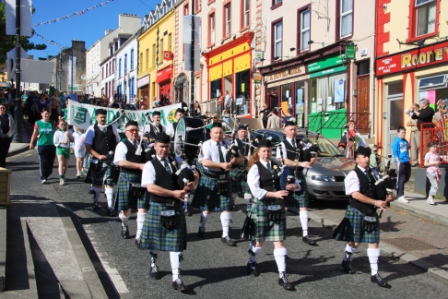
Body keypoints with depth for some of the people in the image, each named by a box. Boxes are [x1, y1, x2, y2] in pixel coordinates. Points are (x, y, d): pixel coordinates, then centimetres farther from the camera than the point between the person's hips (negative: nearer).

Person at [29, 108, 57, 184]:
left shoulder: (53, 123, 6)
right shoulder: (38, 123, 4)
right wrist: (31, 143, 2)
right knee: (43, 162, -8)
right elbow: (34, 134, 7)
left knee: (50, 162, 7)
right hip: (42, 145, -2)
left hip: (51, 145, 2)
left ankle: (48, 174, 29)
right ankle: (43, 178, -7)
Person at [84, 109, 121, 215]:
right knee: (97, 182, 14)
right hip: (97, 160, 0)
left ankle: (110, 207, -4)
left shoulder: (112, 128, 5)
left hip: (110, 160, 0)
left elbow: (117, 143, 13)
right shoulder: (92, 129, -2)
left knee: (109, 183, -6)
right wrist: (98, 156, -17)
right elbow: (88, 147, -6)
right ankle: (95, 202, 35)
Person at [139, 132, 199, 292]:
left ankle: (176, 278, 1)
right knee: (156, 239, 15)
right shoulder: (150, 165, -7)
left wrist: (193, 183, -11)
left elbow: (194, 174, 13)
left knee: (175, 243, 0)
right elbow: (150, 187, -20)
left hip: (176, 207, 2)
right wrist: (173, 193, -22)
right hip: (158, 207, -2)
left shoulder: (176, 162, 7)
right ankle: (154, 264, 44)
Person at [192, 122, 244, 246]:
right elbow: (205, 162, -22)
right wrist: (221, 165, -31)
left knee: (226, 207, 0)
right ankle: (202, 228, 38)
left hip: (224, 179, 4)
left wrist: (235, 160, -21)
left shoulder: (227, 145, 3)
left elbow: (241, 157, 3)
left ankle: (225, 235, 6)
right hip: (209, 179, -3)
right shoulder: (207, 145, -10)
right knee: (207, 207, 11)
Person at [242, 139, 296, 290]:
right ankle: (251, 263, 38)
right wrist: (274, 194, -24)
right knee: (259, 240, 9)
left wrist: (293, 186, -12)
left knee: (279, 241, 1)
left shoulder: (277, 167, 7)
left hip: (278, 207, 4)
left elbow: (291, 182, 12)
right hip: (261, 206, -4)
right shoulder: (255, 168, -6)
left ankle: (282, 276, 4)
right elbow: (256, 191, -17)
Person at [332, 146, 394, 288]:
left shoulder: (372, 174, 9)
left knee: (374, 242, 4)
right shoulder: (353, 175, -12)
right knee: (354, 241, 8)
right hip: (356, 212, -6)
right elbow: (355, 194, -23)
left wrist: (385, 198, -5)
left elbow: (377, 191, 18)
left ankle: (374, 274, 10)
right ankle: (346, 261, 37)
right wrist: (375, 202, -28)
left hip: (371, 213, 6)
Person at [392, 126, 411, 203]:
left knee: (407, 177, 12)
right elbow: (395, 153, -11)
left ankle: (398, 188, 32)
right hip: (401, 162, -7)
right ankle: (400, 196, -1)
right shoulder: (396, 141, -7)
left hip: (407, 162, 7)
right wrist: (398, 162, -17)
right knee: (401, 179, -5)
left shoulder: (405, 141, 14)